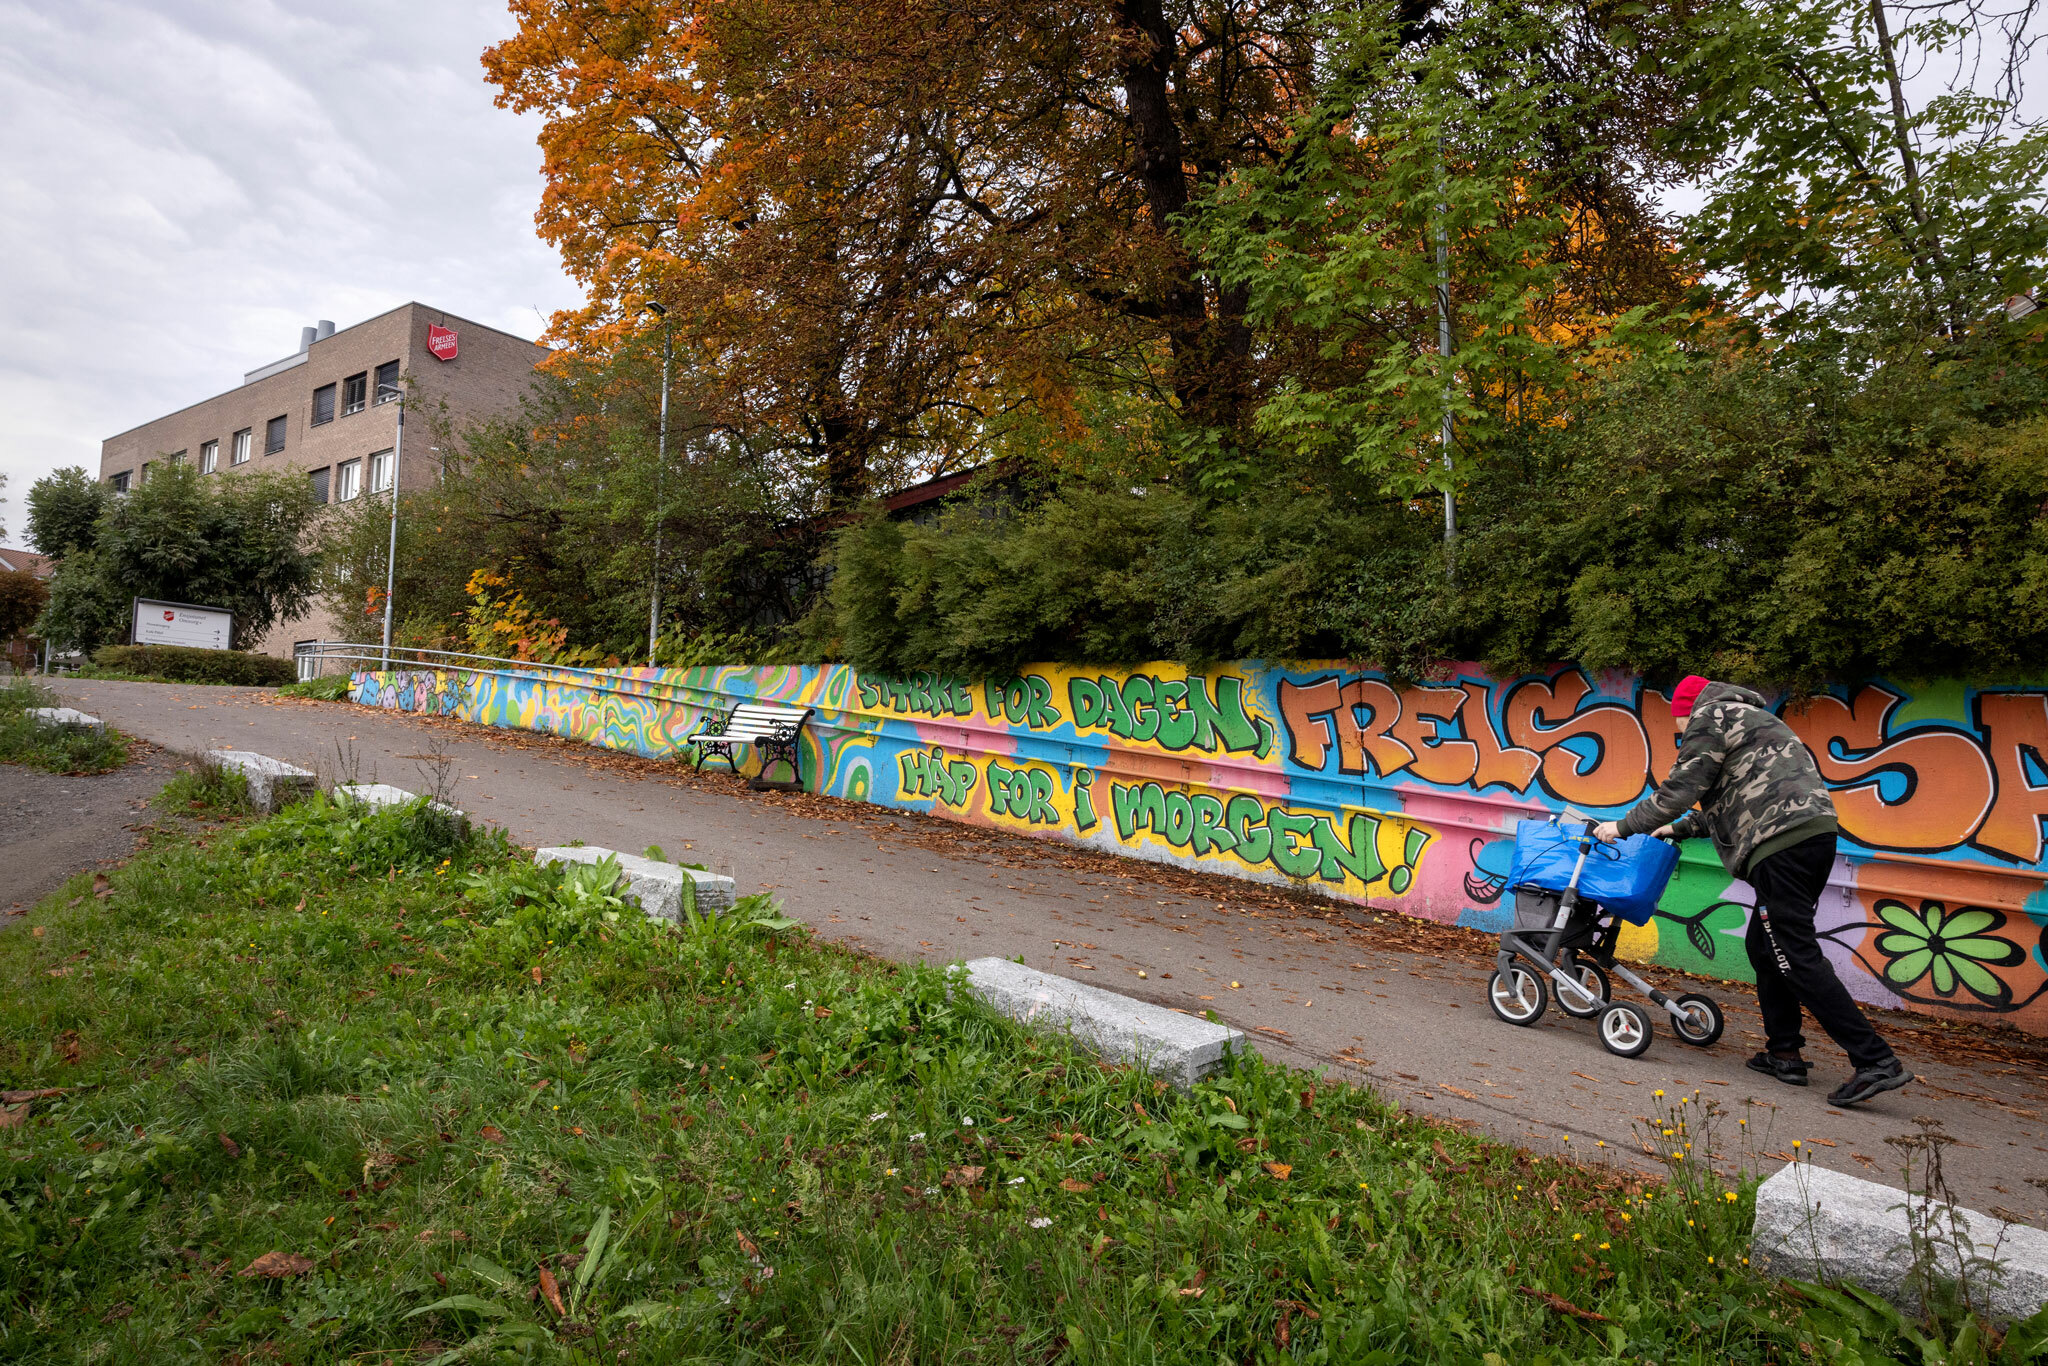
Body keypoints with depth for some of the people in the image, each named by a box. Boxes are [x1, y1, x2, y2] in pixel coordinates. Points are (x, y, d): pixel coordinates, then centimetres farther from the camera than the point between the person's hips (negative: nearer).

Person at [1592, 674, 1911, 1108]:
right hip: (1816, 832, 10)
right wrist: (1678, 829, 41)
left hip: (1783, 843, -10)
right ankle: (1784, 1053, 19)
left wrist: (1624, 826, 6)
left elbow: (1679, 791, -4)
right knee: (1763, 945, 16)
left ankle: (1876, 1061, -10)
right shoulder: (1747, 718, 31)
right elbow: (1727, 802, 36)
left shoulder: (1708, 718, 1)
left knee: (1797, 956, -9)